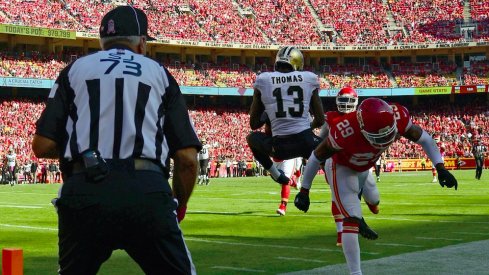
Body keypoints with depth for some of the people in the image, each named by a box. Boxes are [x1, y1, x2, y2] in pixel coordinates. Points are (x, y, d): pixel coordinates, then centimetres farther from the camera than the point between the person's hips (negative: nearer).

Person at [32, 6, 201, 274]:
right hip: (148, 193, -1)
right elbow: (187, 158, 8)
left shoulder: (76, 68, 17)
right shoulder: (159, 73, 17)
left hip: (83, 192, 1)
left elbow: (42, 146, 8)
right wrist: (179, 204, 24)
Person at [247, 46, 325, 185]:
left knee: (252, 137, 30)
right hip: (306, 141, -1)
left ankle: (276, 175, 20)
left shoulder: (263, 80, 5)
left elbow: (254, 124, 9)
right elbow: (320, 120, 10)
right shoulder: (309, 78, 7)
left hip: (280, 146, 1)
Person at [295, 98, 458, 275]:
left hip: (364, 166, 6)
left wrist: (440, 168, -22)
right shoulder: (345, 132, -45)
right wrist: (304, 191, -20)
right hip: (341, 167, -6)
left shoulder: (398, 118, -33)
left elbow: (423, 138, -14)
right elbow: (316, 157, -29)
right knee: (351, 220, -15)